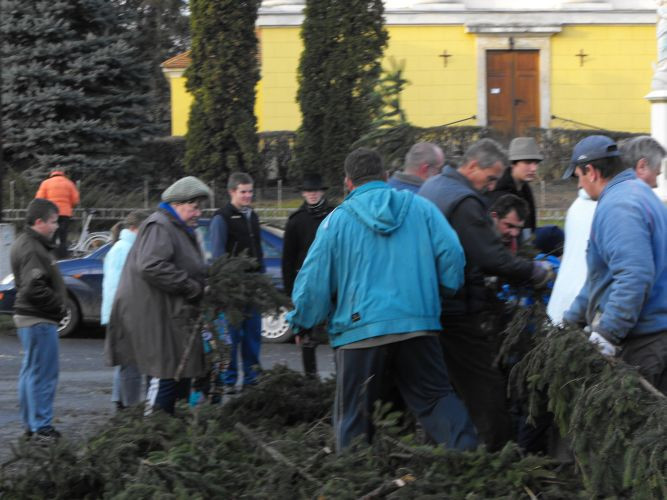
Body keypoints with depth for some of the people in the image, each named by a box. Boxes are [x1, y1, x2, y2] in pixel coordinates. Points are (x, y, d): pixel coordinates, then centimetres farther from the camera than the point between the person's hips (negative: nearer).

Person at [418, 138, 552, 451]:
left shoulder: (431, 188, 15)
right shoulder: (464, 202, -18)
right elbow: (493, 258, -23)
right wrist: (535, 273, -11)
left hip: (433, 305, 10)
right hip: (463, 313, -9)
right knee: (486, 390, -4)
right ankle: (499, 450, -3)